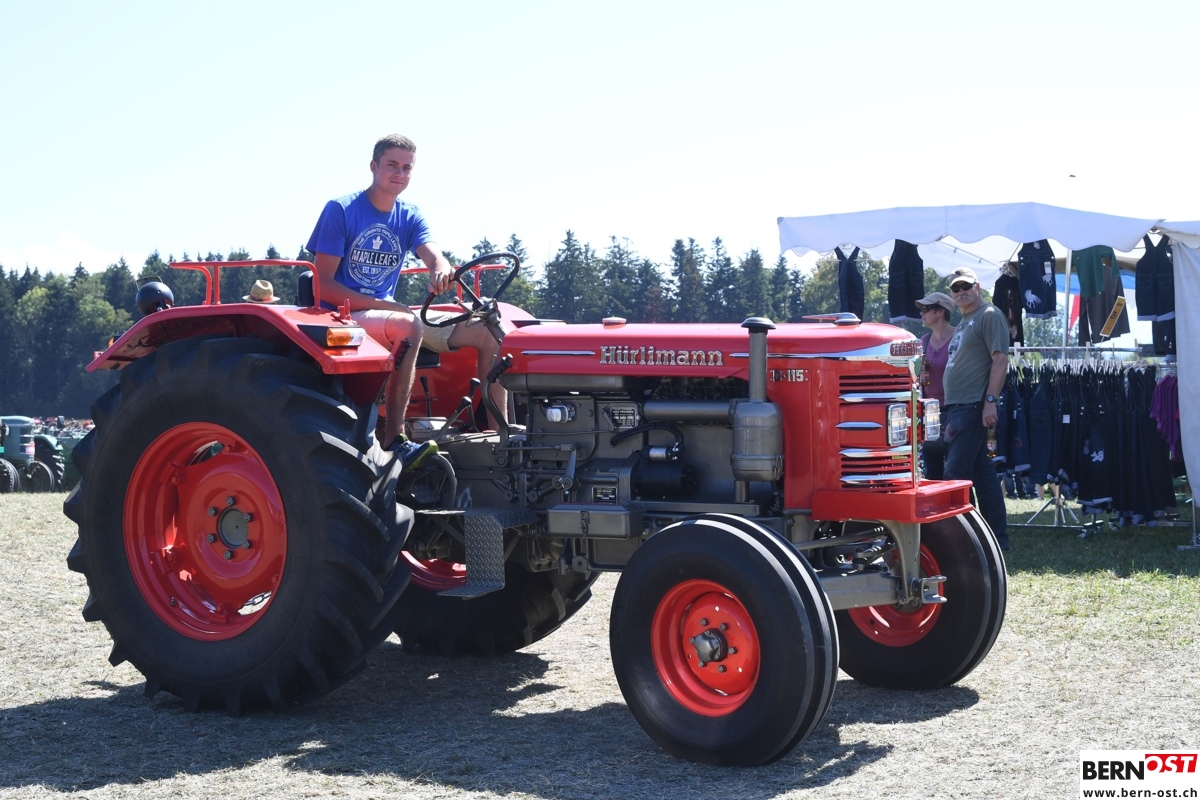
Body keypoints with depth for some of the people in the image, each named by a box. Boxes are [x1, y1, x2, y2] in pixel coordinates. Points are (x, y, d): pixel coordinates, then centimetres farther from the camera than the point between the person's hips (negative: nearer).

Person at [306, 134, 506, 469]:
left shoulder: (409, 216, 9)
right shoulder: (340, 210, -8)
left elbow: (434, 256, -10)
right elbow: (323, 285, -12)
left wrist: (442, 270, -36)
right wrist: (382, 304, -21)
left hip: (391, 312, 7)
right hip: (345, 315, -6)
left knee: (487, 331, -6)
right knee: (407, 326, -39)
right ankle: (394, 440, -36)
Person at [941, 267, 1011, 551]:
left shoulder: (989, 316, -6)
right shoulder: (964, 322, 23)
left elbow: (1000, 359, -15)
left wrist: (990, 401, -22)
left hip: (975, 408, -10)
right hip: (959, 409, 10)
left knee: (956, 475, -10)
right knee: (983, 475, 10)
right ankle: (997, 536, 14)